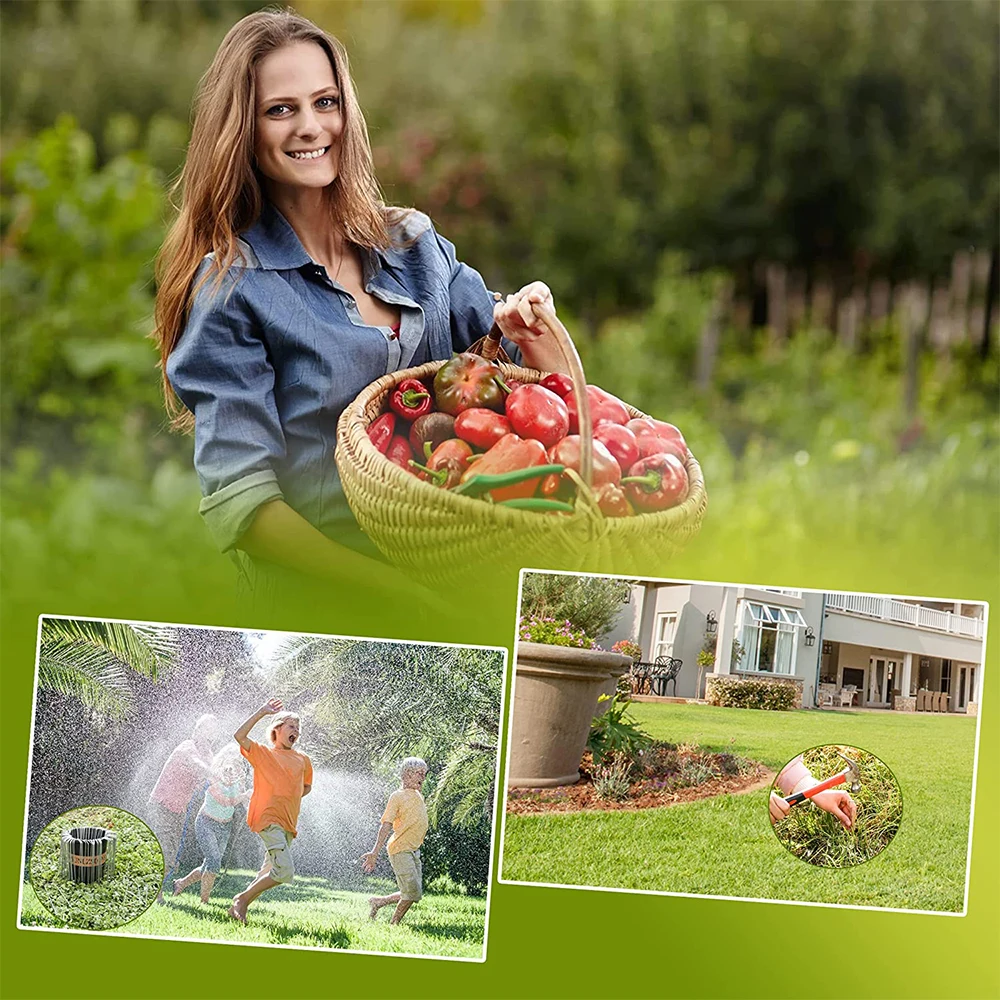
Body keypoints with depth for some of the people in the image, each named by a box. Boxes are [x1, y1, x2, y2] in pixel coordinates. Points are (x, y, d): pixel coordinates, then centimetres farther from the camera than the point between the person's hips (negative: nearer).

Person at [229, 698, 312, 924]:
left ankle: (241, 906, 20)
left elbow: (307, 786, 34)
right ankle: (242, 899, -7)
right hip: (268, 820, -7)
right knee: (285, 871, -20)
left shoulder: (302, 761, 17)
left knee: (270, 874, 10)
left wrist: (287, 799, 15)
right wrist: (262, 712, -12)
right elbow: (240, 736, -13)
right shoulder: (263, 753, 3)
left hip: (288, 824, 7)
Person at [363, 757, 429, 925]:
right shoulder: (398, 796, -9)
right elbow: (386, 826, -14)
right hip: (400, 850, -8)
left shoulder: (419, 797, 15)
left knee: (415, 893, 8)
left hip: (414, 851, 8)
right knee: (413, 893, -11)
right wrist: (375, 852, -20)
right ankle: (394, 923, 4)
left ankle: (378, 902, 22)